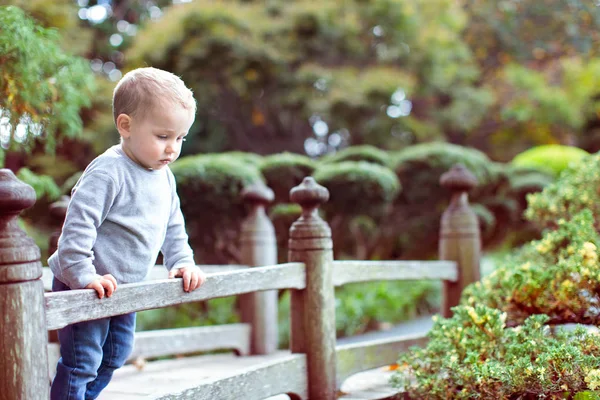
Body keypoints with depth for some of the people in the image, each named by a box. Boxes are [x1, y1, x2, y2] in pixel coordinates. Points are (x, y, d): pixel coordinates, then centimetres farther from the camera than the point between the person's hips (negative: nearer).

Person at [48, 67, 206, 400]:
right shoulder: (107, 173, -24)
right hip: (85, 289, -9)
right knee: (81, 362, -5)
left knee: (114, 357, 20)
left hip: (123, 287, 9)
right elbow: (78, 223, -28)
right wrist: (83, 275, -31)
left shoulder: (164, 177, 4)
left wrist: (182, 263, 4)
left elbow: (173, 226, 15)